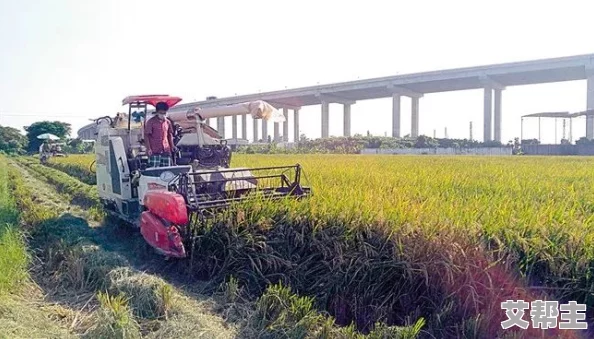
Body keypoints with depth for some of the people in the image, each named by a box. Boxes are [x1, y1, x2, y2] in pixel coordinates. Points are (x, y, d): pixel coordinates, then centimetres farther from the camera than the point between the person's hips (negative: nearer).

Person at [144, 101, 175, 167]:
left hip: (166, 151, 4)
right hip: (154, 152, -4)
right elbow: (146, 136, -4)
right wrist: (148, 148, -12)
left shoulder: (168, 122, 12)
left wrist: (172, 146, 8)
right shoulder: (151, 122, -2)